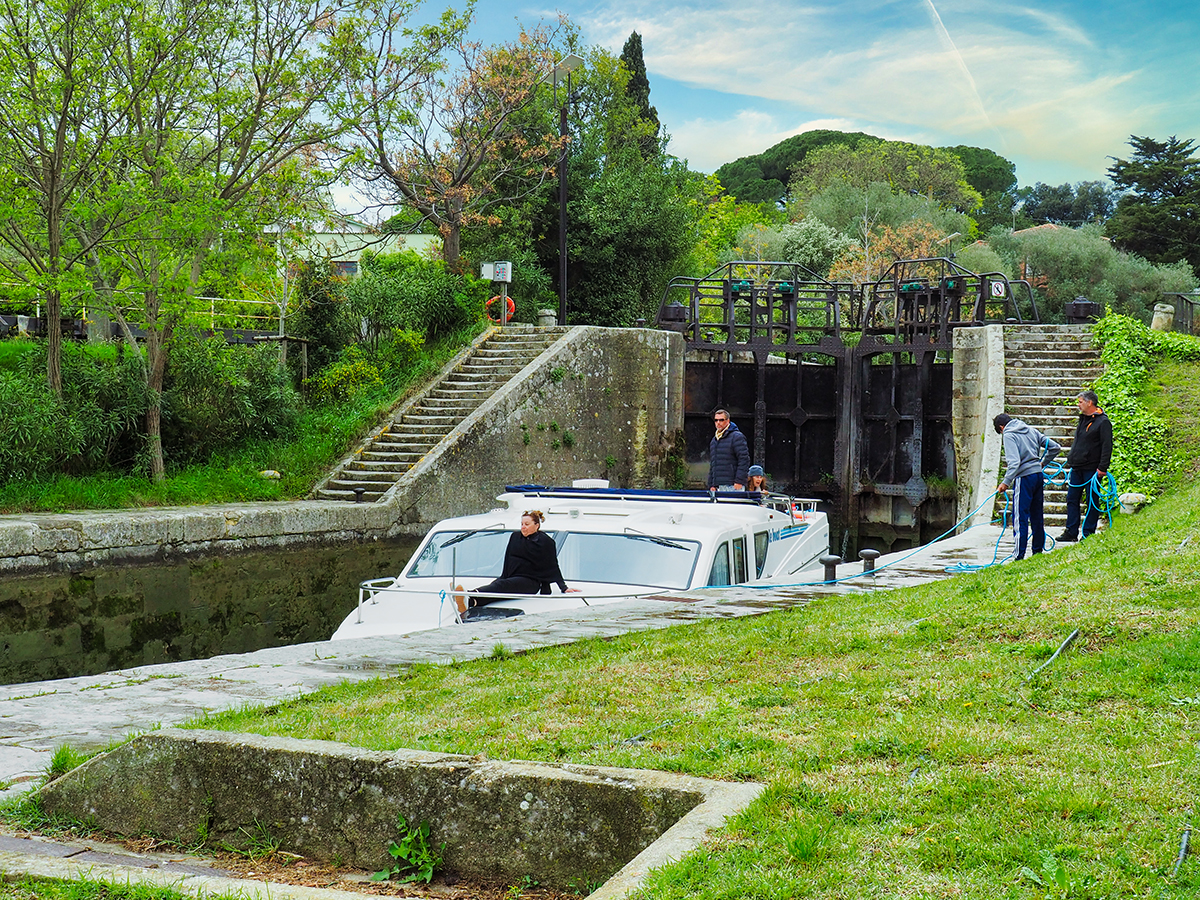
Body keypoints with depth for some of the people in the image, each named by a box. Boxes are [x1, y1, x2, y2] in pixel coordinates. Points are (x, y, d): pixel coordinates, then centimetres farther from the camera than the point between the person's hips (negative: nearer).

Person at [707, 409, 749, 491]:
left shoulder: (737, 437, -3)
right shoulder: (714, 440, 23)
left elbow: (744, 459, -10)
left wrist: (739, 481, -17)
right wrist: (712, 485, 19)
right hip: (719, 486, 8)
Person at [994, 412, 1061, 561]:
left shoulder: (1009, 435, -8)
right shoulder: (1031, 430, 14)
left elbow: (1014, 462, -21)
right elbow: (1055, 447, 15)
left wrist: (1006, 482, -19)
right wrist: (1043, 463, 27)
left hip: (1024, 478, -7)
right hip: (1039, 476, 7)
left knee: (1020, 519, -5)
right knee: (1037, 517, 16)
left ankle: (1019, 556, -7)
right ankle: (1038, 551, 23)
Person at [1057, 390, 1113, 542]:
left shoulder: (1103, 422, -10)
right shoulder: (1083, 419, 15)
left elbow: (1107, 446, -14)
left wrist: (1102, 468, -19)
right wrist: (1071, 461, 21)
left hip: (1092, 469, -8)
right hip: (1077, 469, 8)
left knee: (1091, 502, 1)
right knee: (1072, 499, 8)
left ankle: (1088, 533, 7)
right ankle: (1071, 532, 14)